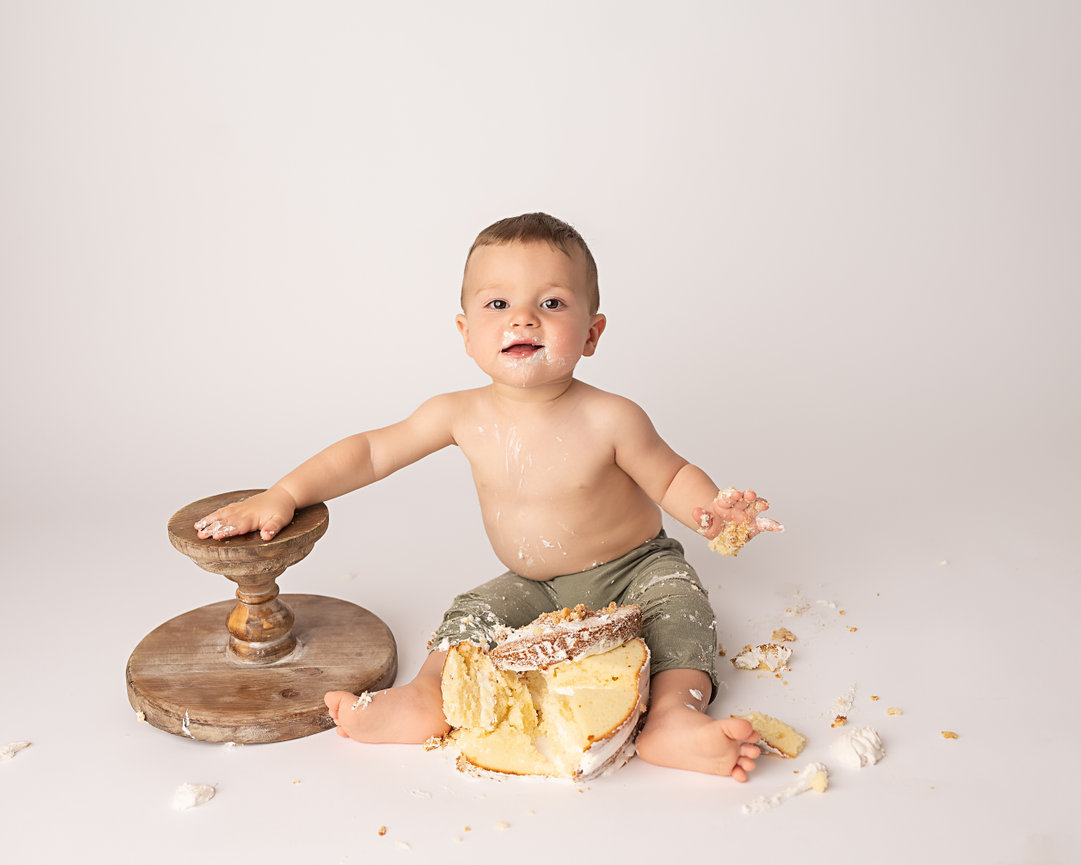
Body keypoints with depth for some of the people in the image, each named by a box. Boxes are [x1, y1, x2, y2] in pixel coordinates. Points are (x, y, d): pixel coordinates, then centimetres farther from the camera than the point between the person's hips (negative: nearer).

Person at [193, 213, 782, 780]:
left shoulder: (609, 420, -24)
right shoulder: (463, 416, -16)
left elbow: (671, 477, -11)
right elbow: (371, 451, -7)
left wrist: (713, 512, -33)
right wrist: (285, 494, -14)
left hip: (634, 569, -3)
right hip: (538, 586, 4)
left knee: (680, 602, -27)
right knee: (474, 614, -13)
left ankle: (674, 716, -37)